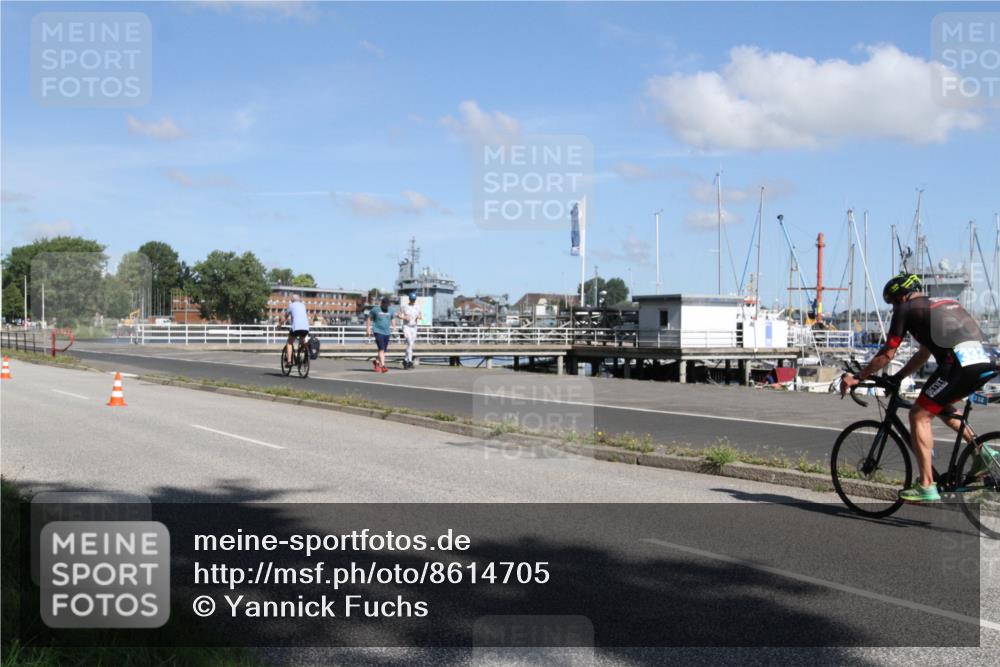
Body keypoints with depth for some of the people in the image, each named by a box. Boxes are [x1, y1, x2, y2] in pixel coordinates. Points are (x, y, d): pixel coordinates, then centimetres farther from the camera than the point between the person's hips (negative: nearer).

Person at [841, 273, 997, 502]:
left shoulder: (906, 308, 8)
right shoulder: (944, 304, 32)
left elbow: (887, 354, 7)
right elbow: (924, 354, 36)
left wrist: (856, 377, 16)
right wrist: (896, 378, 39)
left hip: (960, 362, -8)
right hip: (986, 361, 8)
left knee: (919, 415, 2)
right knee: (941, 406, 30)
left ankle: (927, 487, -2)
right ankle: (981, 454, 18)